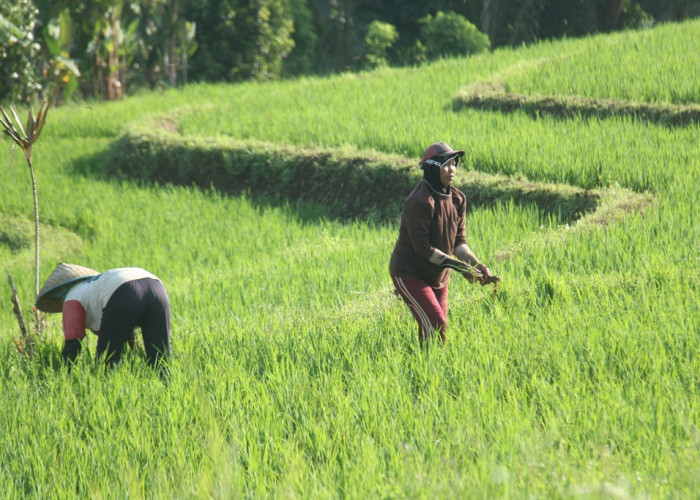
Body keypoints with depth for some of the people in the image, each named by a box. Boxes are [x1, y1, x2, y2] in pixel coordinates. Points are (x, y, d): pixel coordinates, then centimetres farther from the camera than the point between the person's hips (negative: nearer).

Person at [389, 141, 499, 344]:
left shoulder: (457, 199, 2)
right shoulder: (419, 201, -23)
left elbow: (458, 240, 3)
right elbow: (422, 246, -24)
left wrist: (478, 266, -13)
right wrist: (459, 266, -26)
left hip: (439, 276, 8)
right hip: (410, 274, -8)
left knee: (437, 327, 8)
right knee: (435, 325, -19)